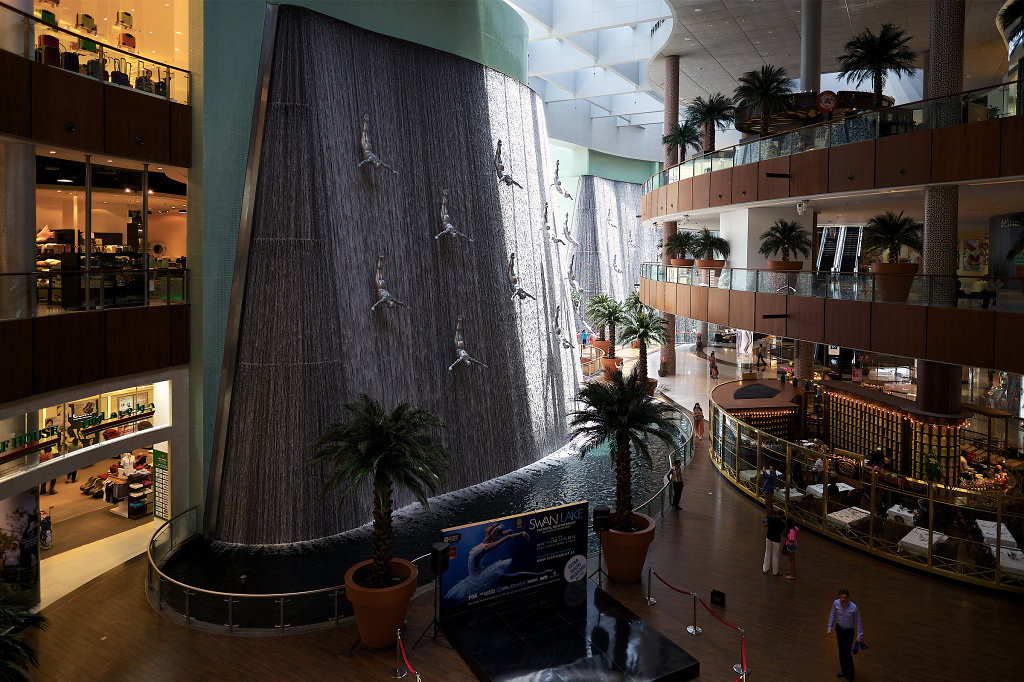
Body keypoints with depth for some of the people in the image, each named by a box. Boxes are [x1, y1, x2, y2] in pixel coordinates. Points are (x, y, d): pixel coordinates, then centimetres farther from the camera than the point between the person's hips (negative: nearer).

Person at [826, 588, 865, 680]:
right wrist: (829, 628, 0)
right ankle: (844, 670, 37)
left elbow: (858, 621, -16)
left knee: (847, 653, -3)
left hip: (849, 631, -4)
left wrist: (859, 636, -11)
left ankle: (850, 670, 27)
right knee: (841, 650, 16)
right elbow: (832, 615, -3)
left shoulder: (853, 607, -29)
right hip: (839, 628, 4)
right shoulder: (836, 603, -19)